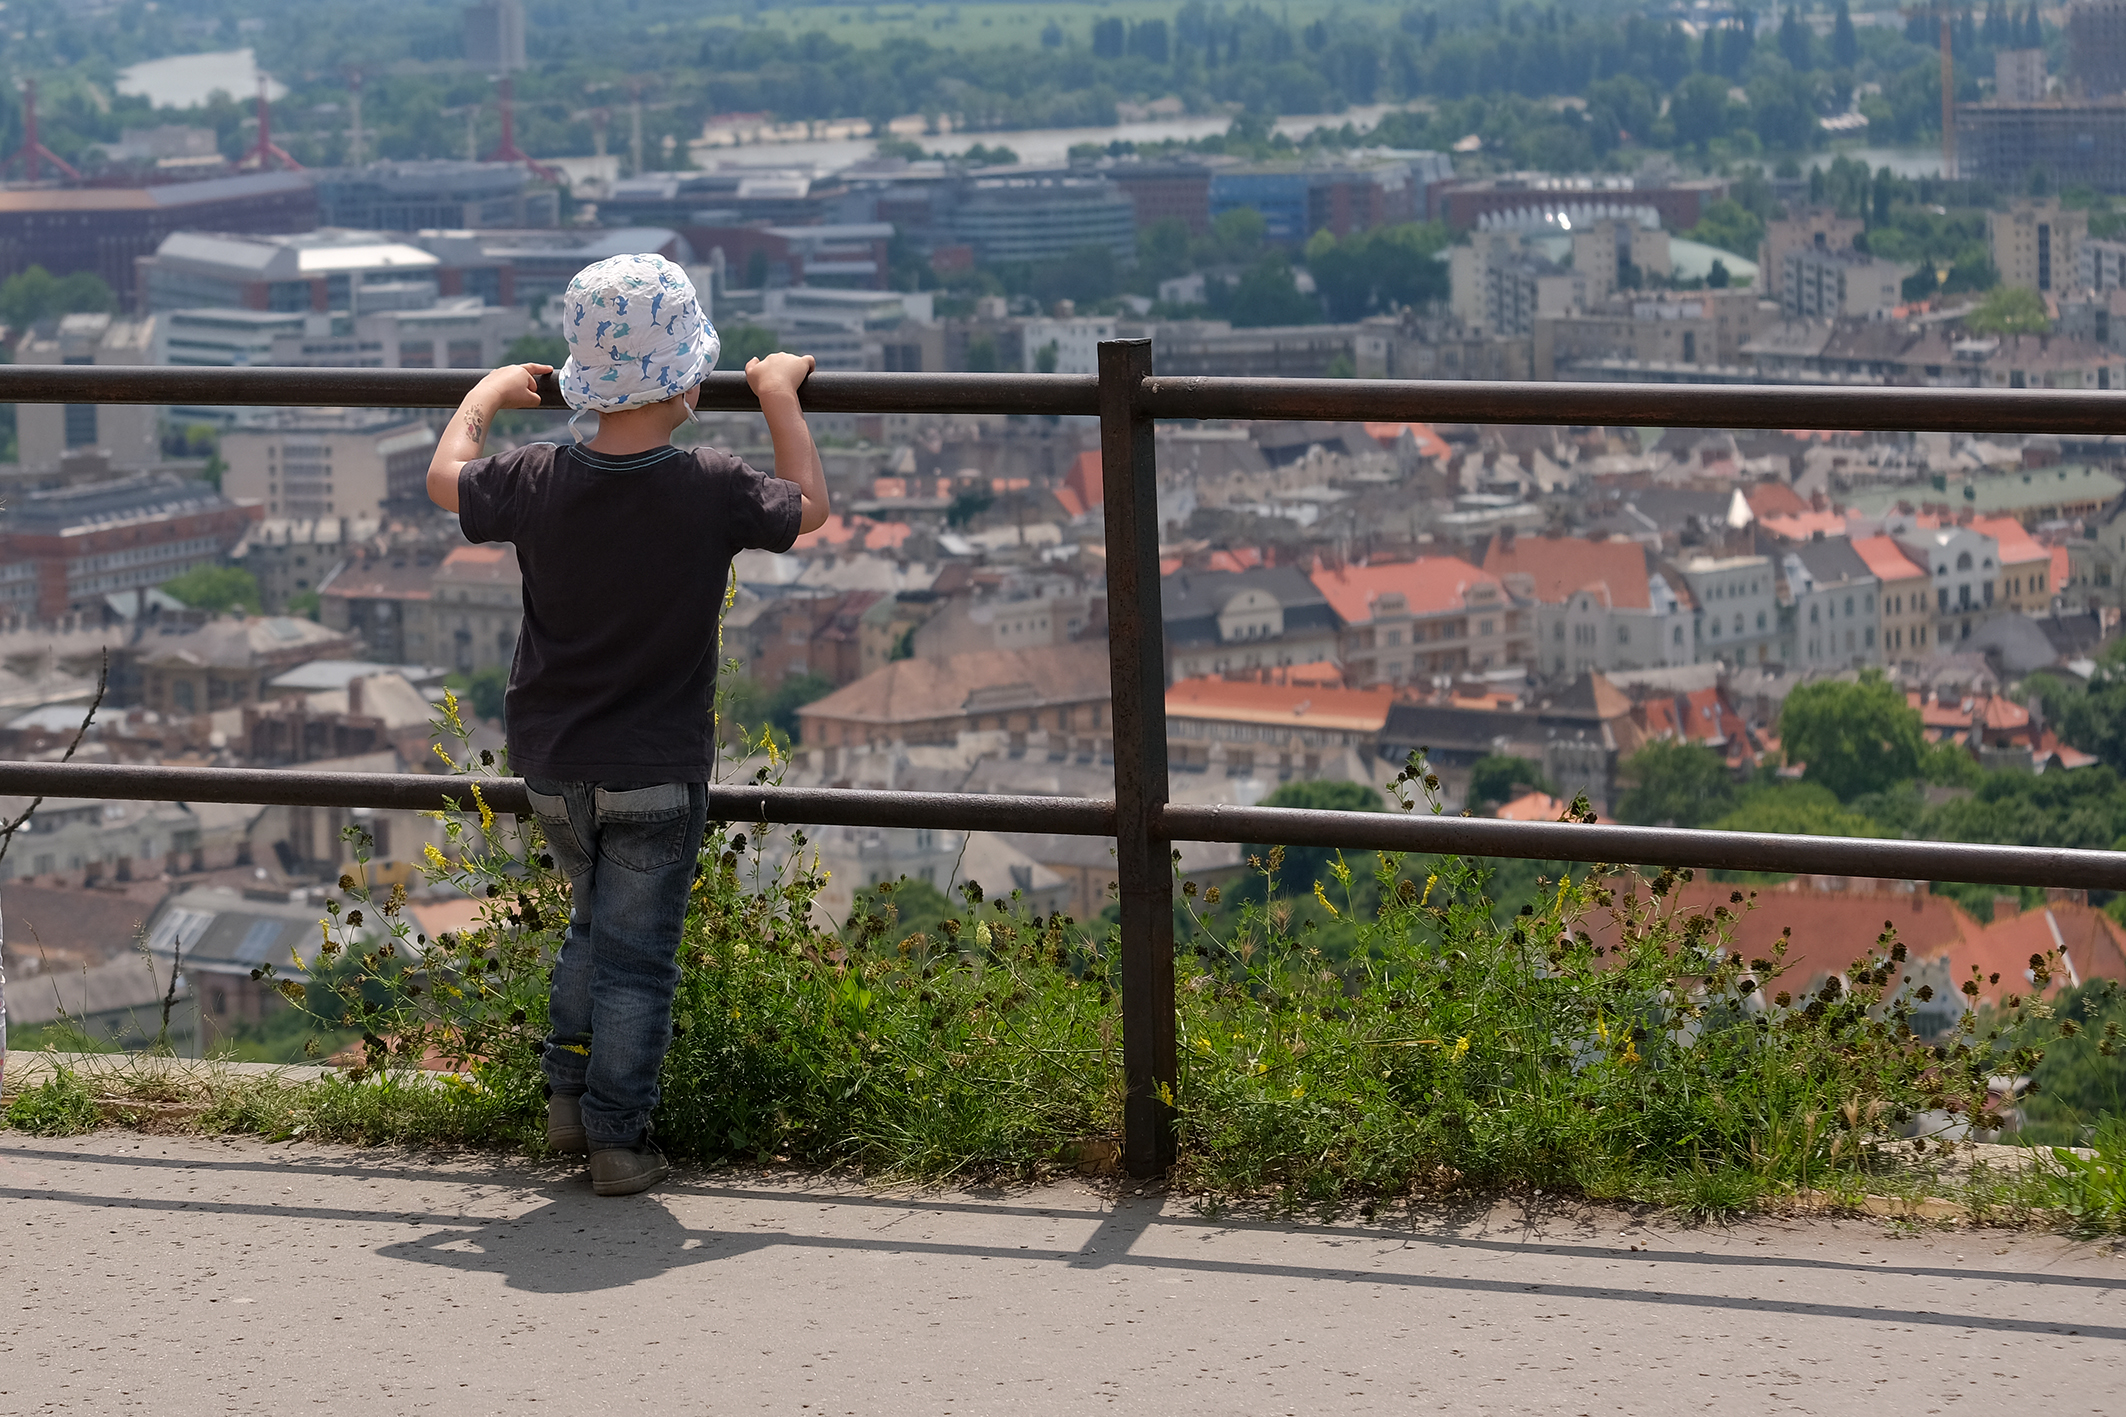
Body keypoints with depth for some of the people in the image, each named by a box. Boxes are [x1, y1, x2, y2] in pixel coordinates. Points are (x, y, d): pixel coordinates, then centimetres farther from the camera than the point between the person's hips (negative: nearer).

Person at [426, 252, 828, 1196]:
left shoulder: (538, 483, -12)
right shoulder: (711, 491, -19)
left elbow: (445, 478, 9)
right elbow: (807, 508, 2)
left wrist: (486, 396, 26)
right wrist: (779, 395, 13)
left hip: (551, 766, 3)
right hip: (657, 772, -3)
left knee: (594, 922, 25)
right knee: (636, 955, 6)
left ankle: (567, 1092, 25)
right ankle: (616, 1141, 8)